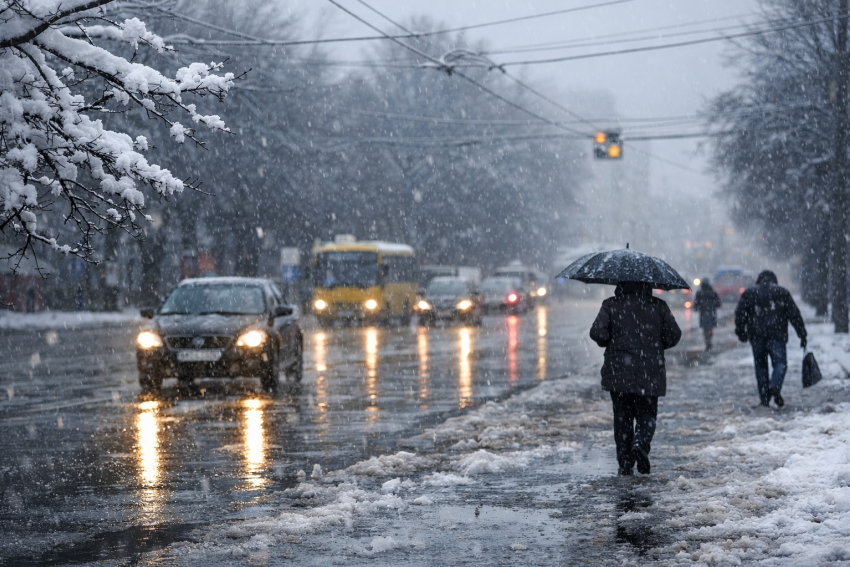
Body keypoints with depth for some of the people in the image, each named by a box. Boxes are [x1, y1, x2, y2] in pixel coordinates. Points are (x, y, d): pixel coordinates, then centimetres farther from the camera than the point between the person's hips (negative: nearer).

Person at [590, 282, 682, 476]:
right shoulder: (658, 306, 0)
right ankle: (640, 443, -19)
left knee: (622, 416, 10)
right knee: (647, 414, 10)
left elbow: (597, 333, -10)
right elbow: (673, 335, -1)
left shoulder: (611, 305, -2)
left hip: (618, 372, 0)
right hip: (649, 373, 0)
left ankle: (625, 463, 7)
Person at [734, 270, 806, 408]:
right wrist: (802, 334, 10)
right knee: (780, 362, 0)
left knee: (760, 365, 10)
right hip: (776, 335, -1)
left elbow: (740, 314, 4)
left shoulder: (749, 293, 11)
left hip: (756, 336, 1)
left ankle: (764, 398, 6)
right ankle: (775, 385, -28)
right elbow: (794, 314, 8)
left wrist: (741, 332, 12)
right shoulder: (782, 293, 10)